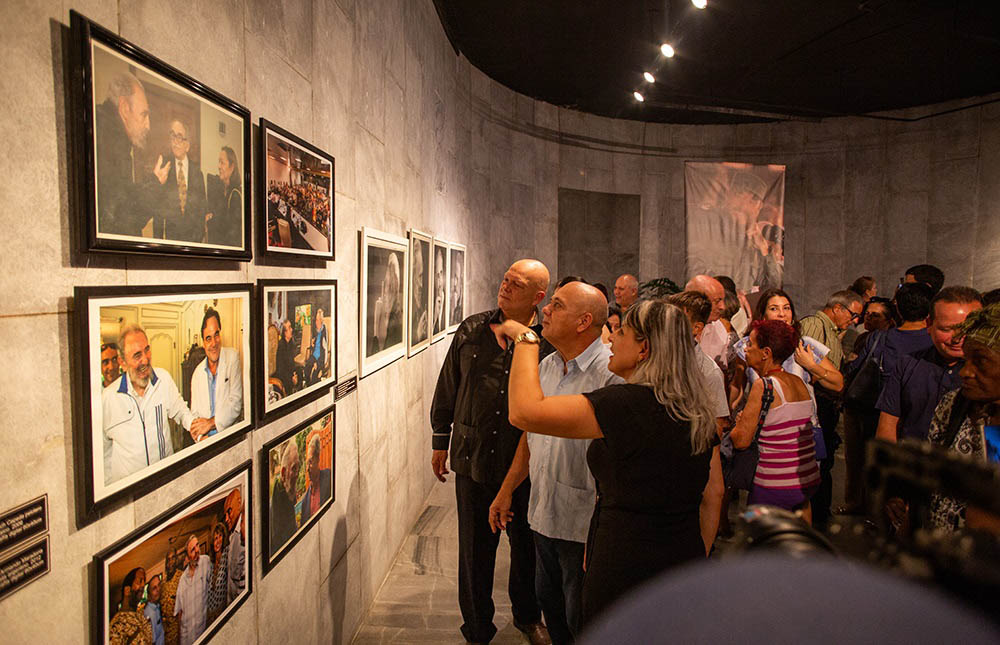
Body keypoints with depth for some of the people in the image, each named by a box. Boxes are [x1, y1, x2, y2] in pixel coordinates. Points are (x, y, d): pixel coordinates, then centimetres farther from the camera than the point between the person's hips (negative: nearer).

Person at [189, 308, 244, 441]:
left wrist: (210, 423, -11)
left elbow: (236, 404, -6)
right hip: (207, 440, 3)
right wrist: (201, 438, -8)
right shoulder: (197, 373, 11)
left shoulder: (232, 357, 0)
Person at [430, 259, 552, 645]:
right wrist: (440, 441, 11)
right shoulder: (471, 330, 0)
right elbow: (447, 388, 8)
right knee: (474, 548, 11)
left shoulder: (548, 341, -8)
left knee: (526, 544, 17)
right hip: (472, 458, 2)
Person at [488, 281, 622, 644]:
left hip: (584, 526, -7)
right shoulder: (546, 366, 6)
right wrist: (506, 491, 16)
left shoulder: (611, 373, -20)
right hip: (543, 517, 7)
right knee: (549, 602, 23)